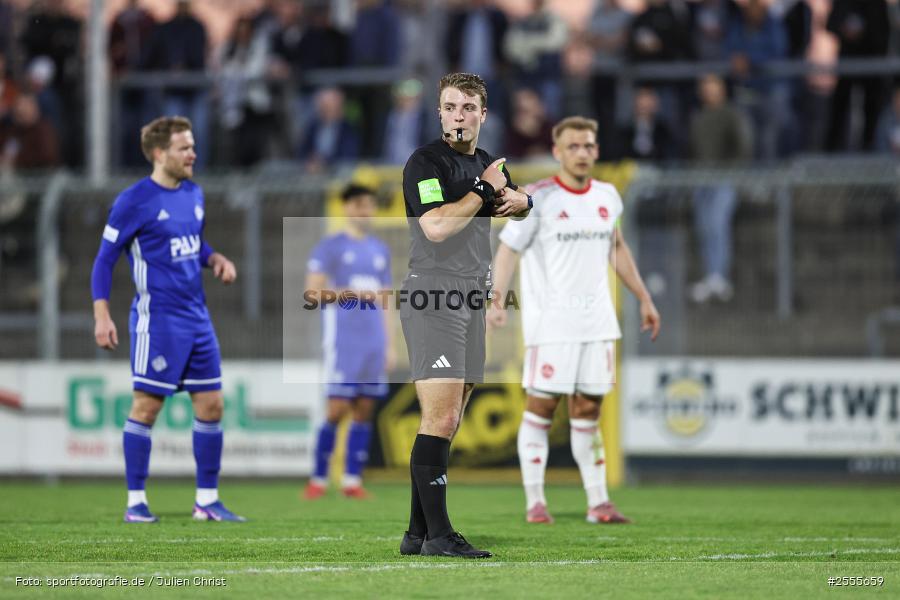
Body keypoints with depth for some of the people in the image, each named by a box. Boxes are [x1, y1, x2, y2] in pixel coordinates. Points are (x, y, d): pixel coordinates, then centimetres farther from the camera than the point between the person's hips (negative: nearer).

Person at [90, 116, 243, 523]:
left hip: (197, 318, 7)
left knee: (211, 405, 5)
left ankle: (207, 500, 12)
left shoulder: (193, 194, 11)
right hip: (158, 318, -7)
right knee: (147, 406, -4)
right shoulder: (134, 201, -10)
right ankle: (136, 501, 4)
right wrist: (102, 315, -14)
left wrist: (216, 259, 4)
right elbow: (105, 258, -7)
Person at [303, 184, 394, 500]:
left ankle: (353, 480, 5)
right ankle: (318, 479, -1)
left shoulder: (380, 250, 17)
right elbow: (313, 290, -8)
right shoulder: (330, 247, 0)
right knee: (337, 410, -9)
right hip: (343, 340, -5)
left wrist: (390, 345, 15)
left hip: (373, 341, 5)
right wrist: (350, 294, -20)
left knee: (365, 411, 2)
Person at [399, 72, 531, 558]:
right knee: (440, 418, -14)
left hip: (470, 300, 9)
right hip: (432, 300, -9)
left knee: (447, 423, 8)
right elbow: (437, 226, -23)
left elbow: (519, 204, 35)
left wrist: (517, 199, 10)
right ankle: (437, 535, -15)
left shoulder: (484, 162, 16)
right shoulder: (425, 161, -9)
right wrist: (484, 190, -13)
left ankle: (417, 534, 12)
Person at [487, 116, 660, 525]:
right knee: (541, 406, -5)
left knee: (587, 411, 6)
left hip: (597, 323, 5)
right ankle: (534, 501, 1)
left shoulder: (607, 197, 11)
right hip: (550, 322, -5)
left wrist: (643, 299, 26)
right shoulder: (539, 198, -6)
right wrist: (497, 300, -22)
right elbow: (508, 249, -9)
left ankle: (598, 502, 8)